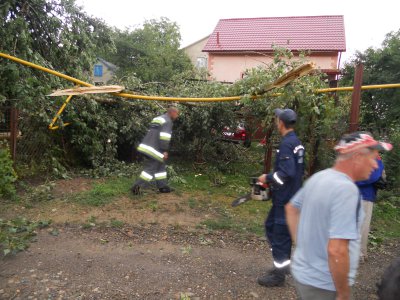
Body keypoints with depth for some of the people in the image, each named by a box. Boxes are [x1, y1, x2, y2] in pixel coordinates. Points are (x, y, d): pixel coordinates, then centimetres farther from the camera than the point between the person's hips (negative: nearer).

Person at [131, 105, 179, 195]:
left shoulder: (157, 119, 21)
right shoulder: (168, 121, -9)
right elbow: (164, 137, -20)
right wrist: (165, 151, -18)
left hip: (146, 147, 10)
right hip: (154, 149, -10)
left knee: (160, 167, 16)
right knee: (150, 169, -4)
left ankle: (163, 186, 21)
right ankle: (137, 186, -4)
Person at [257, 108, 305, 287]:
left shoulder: (286, 144, -20)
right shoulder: (297, 143, 10)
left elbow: (286, 173, -28)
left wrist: (267, 178, -13)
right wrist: (272, 179, 14)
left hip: (285, 199, -10)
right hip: (291, 196, 10)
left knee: (281, 233, 3)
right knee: (271, 225, 21)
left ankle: (279, 274, 19)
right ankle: (282, 264, 32)